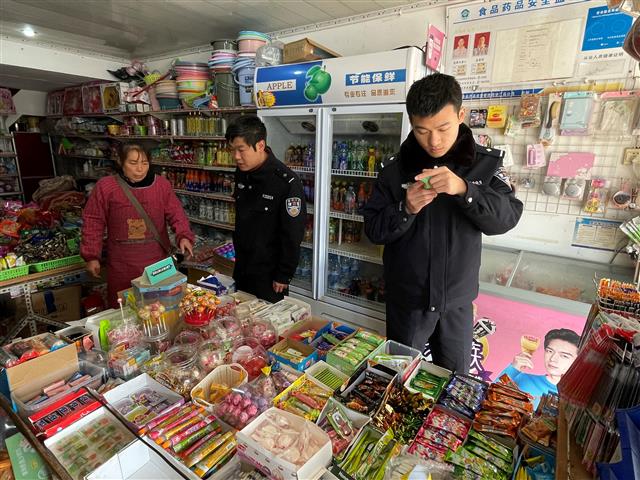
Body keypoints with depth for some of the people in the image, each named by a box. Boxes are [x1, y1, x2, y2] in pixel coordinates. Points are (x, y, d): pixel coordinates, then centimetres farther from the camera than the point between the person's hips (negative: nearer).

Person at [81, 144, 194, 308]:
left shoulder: (162, 184, -2)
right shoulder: (105, 186, -5)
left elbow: (176, 213, 0)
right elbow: (93, 222, 0)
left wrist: (184, 236, -18)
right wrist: (91, 256, -1)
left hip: (157, 260, 1)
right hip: (121, 264, -1)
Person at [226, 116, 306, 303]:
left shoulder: (287, 182, -24)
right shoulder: (242, 173, -1)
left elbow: (293, 236, -19)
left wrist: (284, 275, -14)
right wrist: (237, 254, 15)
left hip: (269, 273, -7)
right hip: (242, 267, 7)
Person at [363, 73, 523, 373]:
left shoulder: (486, 164, -4)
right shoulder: (396, 170, -7)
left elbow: (507, 219, -14)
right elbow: (373, 230, -7)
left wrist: (464, 189, -31)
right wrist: (405, 209, -26)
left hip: (457, 298, 1)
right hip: (407, 298, 0)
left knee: (455, 379, 18)